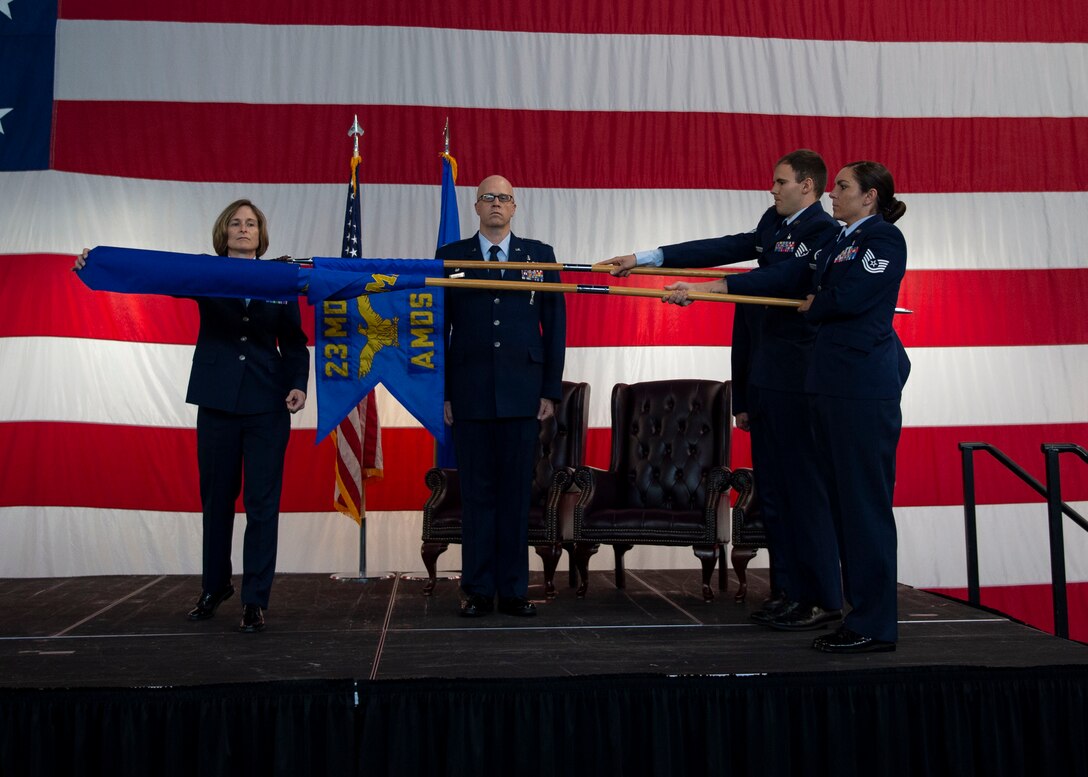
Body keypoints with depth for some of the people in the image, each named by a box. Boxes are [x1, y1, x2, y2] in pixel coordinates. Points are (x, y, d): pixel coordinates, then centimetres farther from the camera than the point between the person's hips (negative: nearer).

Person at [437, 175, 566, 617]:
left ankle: (514, 590, 12)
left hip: (522, 395, 0)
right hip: (469, 394, 0)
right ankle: (478, 591, 13)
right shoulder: (450, 257, 8)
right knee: (477, 494, 4)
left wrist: (551, 390, 2)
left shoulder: (540, 255, 9)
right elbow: (438, 328, 7)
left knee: (516, 494, 4)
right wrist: (441, 393, 1)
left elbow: (554, 326, 8)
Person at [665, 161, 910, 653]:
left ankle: (875, 626, 1)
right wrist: (705, 289, 6)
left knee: (865, 499, -6)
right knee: (840, 498, 9)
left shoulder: (884, 238, -6)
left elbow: (849, 298, -18)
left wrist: (811, 307, 4)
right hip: (832, 382, 9)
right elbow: (781, 278, 12)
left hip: (865, 384, -9)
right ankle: (861, 611, 16)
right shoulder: (836, 243, 19)